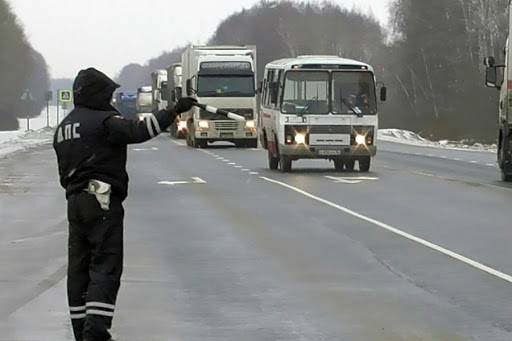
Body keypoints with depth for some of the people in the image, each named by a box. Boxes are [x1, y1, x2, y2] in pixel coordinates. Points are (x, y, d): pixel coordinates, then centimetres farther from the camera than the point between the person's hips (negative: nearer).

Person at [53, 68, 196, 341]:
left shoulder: (63, 128, 17)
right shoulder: (102, 122, -10)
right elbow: (139, 131, -23)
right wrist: (174, 111, -21)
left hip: (75, 202, 9)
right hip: (103, 202, -8)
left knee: (79, 267, 10)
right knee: (105, 267, -9)